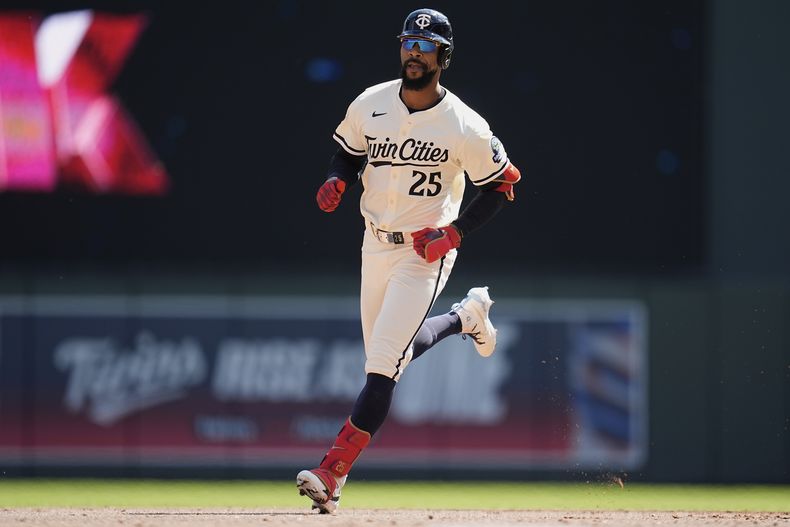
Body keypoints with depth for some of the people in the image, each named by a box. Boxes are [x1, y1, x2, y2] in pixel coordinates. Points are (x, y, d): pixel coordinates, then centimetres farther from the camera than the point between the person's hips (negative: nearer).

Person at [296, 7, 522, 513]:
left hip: (426, 251, -6)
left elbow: (502, 184, -6)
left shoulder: (463, 126, -16)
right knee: (389, 353, 19)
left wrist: (454, 233, -16)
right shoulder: (370, 105, -3)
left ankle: (332, 473, -15)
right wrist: (336, 181, -8)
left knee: (384, 365, -14)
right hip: (376, 244, 6)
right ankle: (467, 315, 46)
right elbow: (348, 150, 14)